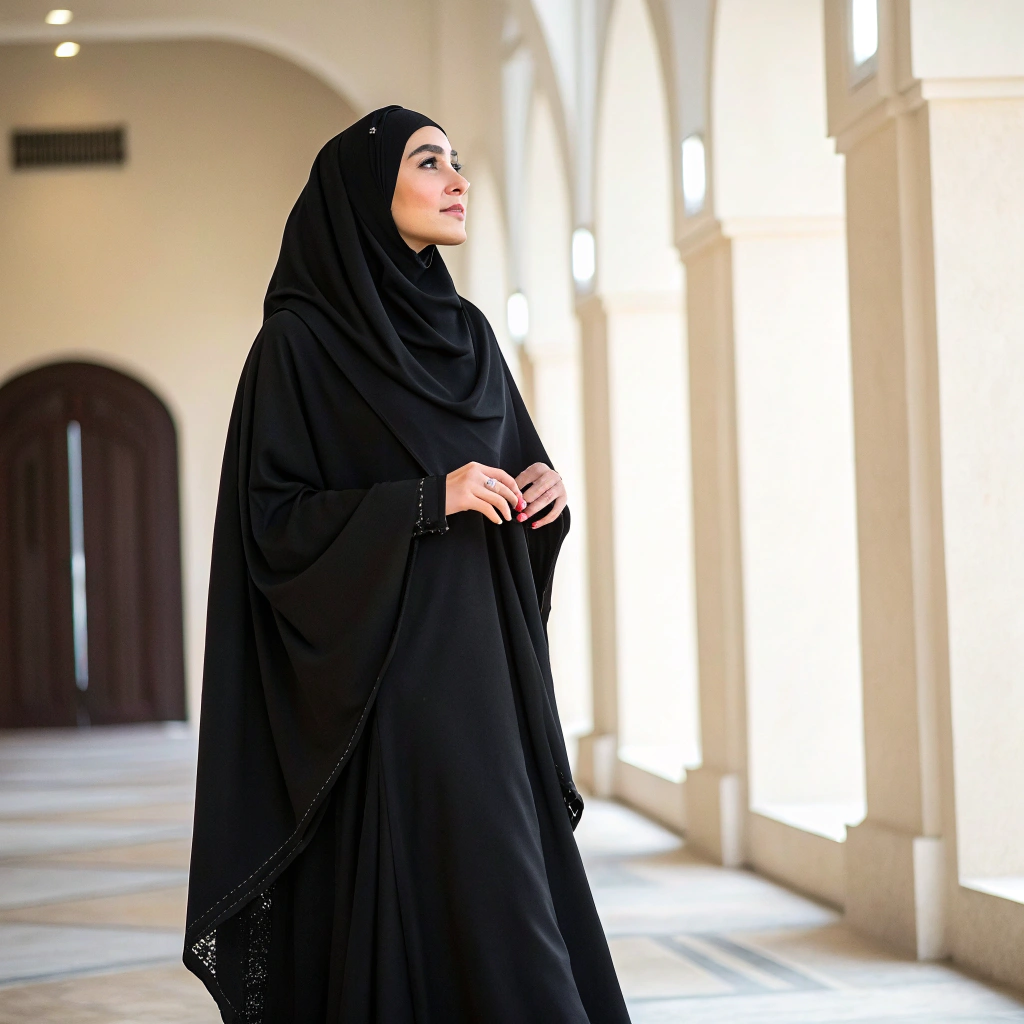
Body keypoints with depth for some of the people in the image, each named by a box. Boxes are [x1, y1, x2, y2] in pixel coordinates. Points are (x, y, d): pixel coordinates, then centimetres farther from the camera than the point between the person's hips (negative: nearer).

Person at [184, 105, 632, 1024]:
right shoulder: (301, 339, -5)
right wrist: (429, 499, -18)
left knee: (513, 878, 4)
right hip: (382, 679, -7)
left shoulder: (465, 334, 15)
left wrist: (542, 492, -1)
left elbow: (515, 476, 22)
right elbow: (272, 518, -10)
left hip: (484, 667, 7)